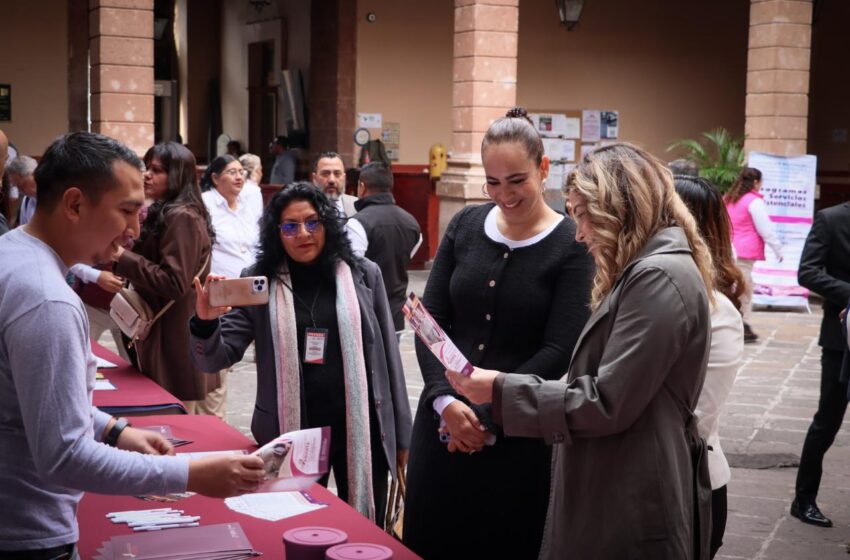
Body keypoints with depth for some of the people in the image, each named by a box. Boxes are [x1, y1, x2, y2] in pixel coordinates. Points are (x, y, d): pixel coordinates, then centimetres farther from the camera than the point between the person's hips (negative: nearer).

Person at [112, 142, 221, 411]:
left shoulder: (182, 218, -16)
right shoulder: (164, 214, 15)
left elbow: (174, 282, -23)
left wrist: (123, 258, -20)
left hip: (176, 340, -10)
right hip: (166, 332, 10)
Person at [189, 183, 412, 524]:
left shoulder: (363, 275, 0)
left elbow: (387, 354, 5)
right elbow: (215, 359, -3)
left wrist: (401, 434, 6)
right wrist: (206, 322, -25)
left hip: (360, 429, 0)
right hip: (291, 433, 0)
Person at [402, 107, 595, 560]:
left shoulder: (572, 247, -8)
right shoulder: (464, 226, 5)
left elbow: (559, 351, -12)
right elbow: (430, 319, 2)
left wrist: (489, 417, -14)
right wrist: (445, 399, -12)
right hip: (443, 420, 4)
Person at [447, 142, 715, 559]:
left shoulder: (660, 277, -18)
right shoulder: (644, 273, 16)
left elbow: (606, 404, -21)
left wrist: (502, 391, -15)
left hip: (634, 512, -10)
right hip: (615, 500, 10)